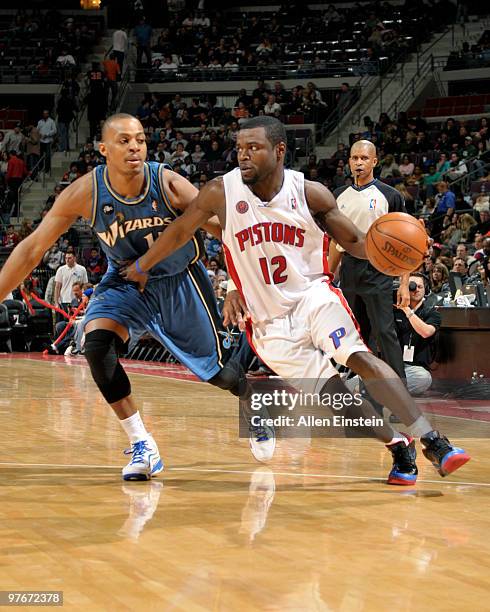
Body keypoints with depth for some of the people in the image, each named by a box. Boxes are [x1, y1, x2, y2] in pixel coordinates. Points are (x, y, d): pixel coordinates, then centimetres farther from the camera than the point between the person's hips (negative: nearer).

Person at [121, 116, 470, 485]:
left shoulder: (311, 194, -8)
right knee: (333, 394, -9)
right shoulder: (222, 192, -9)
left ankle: (432, 441, -26)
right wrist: (142, 267, 19)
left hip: (313, 295, -1)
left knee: (358, 356, -25)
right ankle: (400, 449, 8)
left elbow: (354, 242, 1)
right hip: (268, 323, 1)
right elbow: (179, 232, 7)